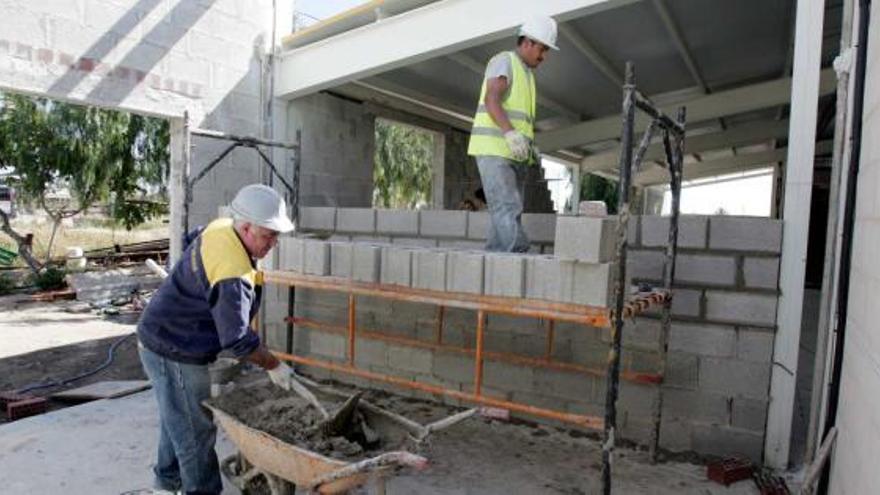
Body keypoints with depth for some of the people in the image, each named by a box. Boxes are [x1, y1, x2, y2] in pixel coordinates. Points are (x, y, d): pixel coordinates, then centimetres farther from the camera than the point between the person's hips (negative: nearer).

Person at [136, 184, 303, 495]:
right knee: (196, 431, 1)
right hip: (174, 352, -10)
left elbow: (193, 239, 21)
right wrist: (274, 366, -15)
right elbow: (237, 339, -28)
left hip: (160, 338, 10)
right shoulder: (233, 275, -32)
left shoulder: (220, 228, -3)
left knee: (176, 420, 25)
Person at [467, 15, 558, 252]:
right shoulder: (504, 60, -3)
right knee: (508, 209, -18)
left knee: (508, 214, 2)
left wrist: (530, 148, 10)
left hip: (513, 155, 9)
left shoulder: (526, 75, 25)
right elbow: (491, 100, -20)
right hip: (493, 149, -9)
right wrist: (511, 133, -35)